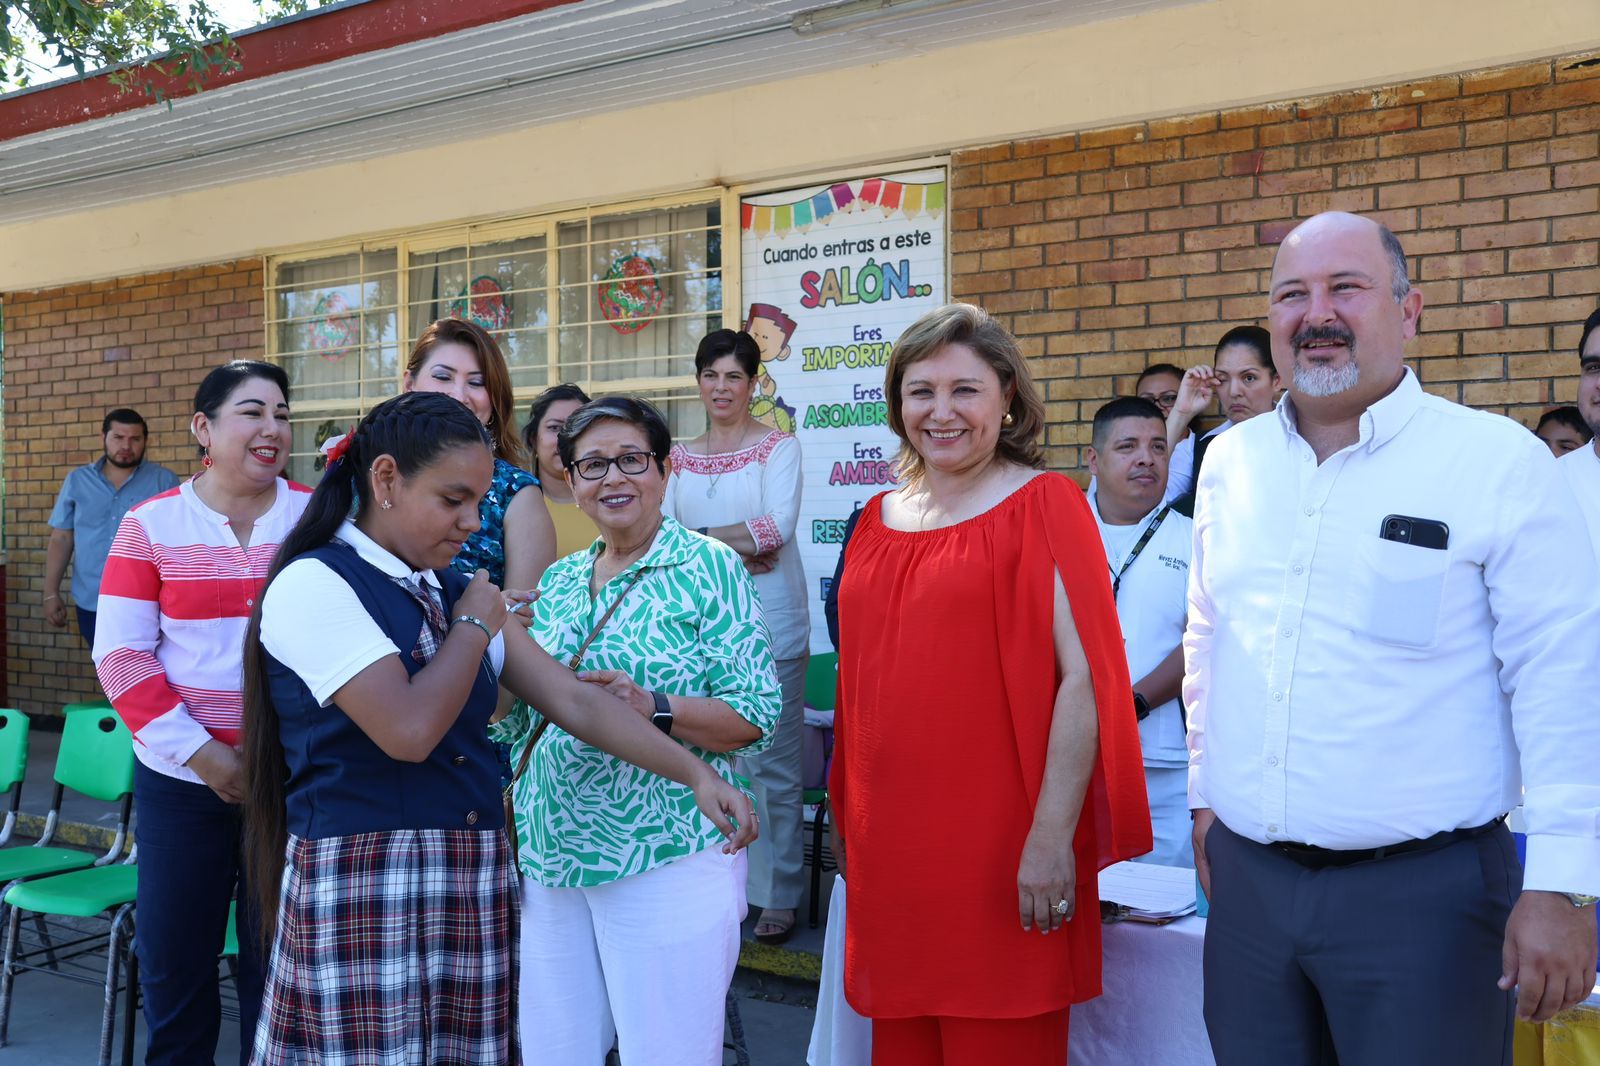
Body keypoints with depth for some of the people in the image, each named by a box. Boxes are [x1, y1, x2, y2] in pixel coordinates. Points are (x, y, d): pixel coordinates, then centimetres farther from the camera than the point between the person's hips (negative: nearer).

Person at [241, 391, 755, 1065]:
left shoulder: (452, 594, 12)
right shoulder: (313, 585, -10)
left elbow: (574, 699, 6)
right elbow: (409, 730, -21)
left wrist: (694, 772, -3)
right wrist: (474, 626, -5)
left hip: (475, 880, 6)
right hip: (362, 886, -6)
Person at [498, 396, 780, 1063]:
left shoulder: (709, 567, -6)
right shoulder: (558, 580, 11)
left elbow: (755, 715, -11)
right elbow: (515, 717, 18)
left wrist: (654, 708, -26)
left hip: (667, 855, -5)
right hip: (551, 854, 6)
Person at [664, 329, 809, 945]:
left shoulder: (779, 448, 1)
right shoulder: (680, 458, 13)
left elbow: (780, 525, -14)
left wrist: (698, 537, -11)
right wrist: (732, 551, -14)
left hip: (768, 623, -4)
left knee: (772, 764, 0)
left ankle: (779, 896, 10)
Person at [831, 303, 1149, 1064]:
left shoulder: (1042, 505, -7)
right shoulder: (879, 517, 10)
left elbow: (1084, 678, -13)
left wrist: (1053, 836, -19)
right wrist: (849, 817, 17)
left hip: (1000, 850, -5)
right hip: (889, 840, 6)